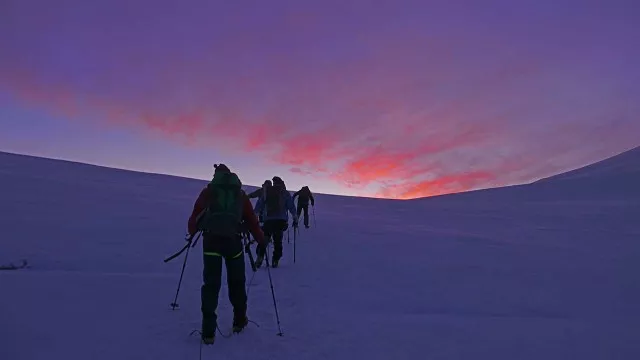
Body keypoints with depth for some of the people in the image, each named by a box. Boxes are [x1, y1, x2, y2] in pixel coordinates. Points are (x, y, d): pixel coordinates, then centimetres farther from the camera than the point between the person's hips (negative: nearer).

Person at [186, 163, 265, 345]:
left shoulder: (208, 191, 13)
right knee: (236, 282, 17)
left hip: (211, 238, 0)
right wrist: (261, 240, 20)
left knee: (211, 283, 4)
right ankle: (239, 321, 25)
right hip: (233, 239, 1)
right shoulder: (240, 194, 16)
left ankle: (208, 330, 0)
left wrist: (192, 232, 25)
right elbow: (251, 219, 13)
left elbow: (196, 213, 9)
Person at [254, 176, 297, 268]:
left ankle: (260, 257, -5)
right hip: (281, 221, -1)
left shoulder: (266, 192, 11)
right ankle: (275, 260, 2)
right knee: (278, 241, 7)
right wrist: (295, 219, 6)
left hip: (268, 220, 1)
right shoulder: (285, 193, 6)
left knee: (263, 240, 9)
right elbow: (291, 207, 2)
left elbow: (258, 207, 9)